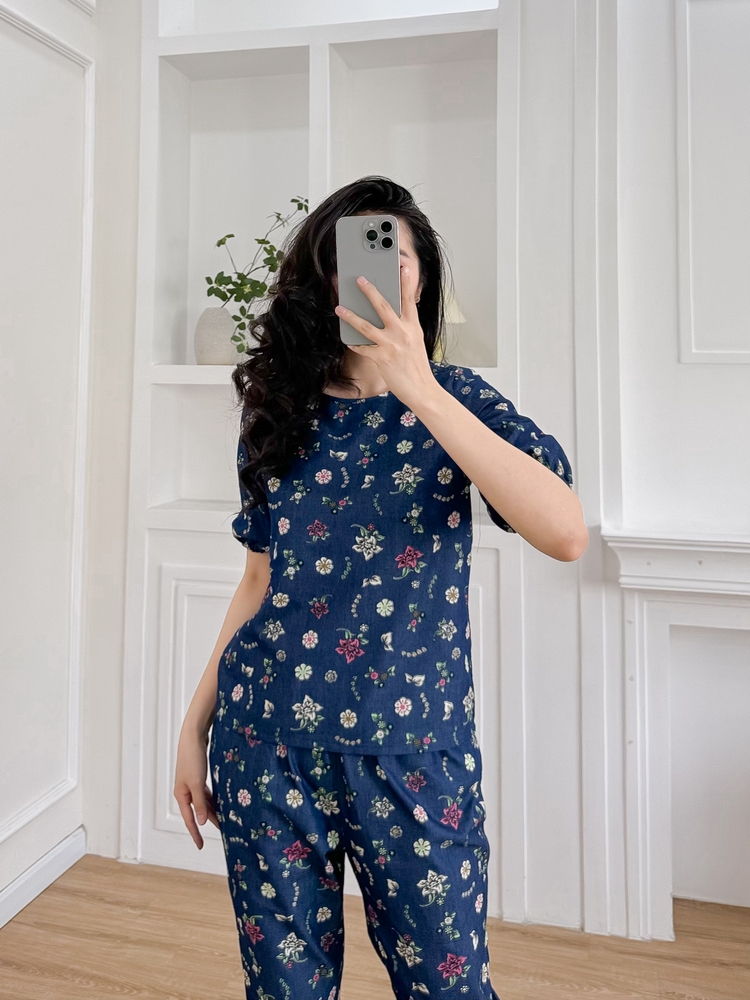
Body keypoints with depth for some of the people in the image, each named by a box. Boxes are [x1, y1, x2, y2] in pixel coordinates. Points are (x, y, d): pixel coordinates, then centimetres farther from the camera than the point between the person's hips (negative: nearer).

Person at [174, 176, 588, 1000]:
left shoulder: (457, 400, -5)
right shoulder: (278, 411, 3)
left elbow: (565, 534, -22)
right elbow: (260, 579, 10)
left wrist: (419, 389, -25)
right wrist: (196, 721, 11)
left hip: (411, 749, -2)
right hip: (268, 738, 3)